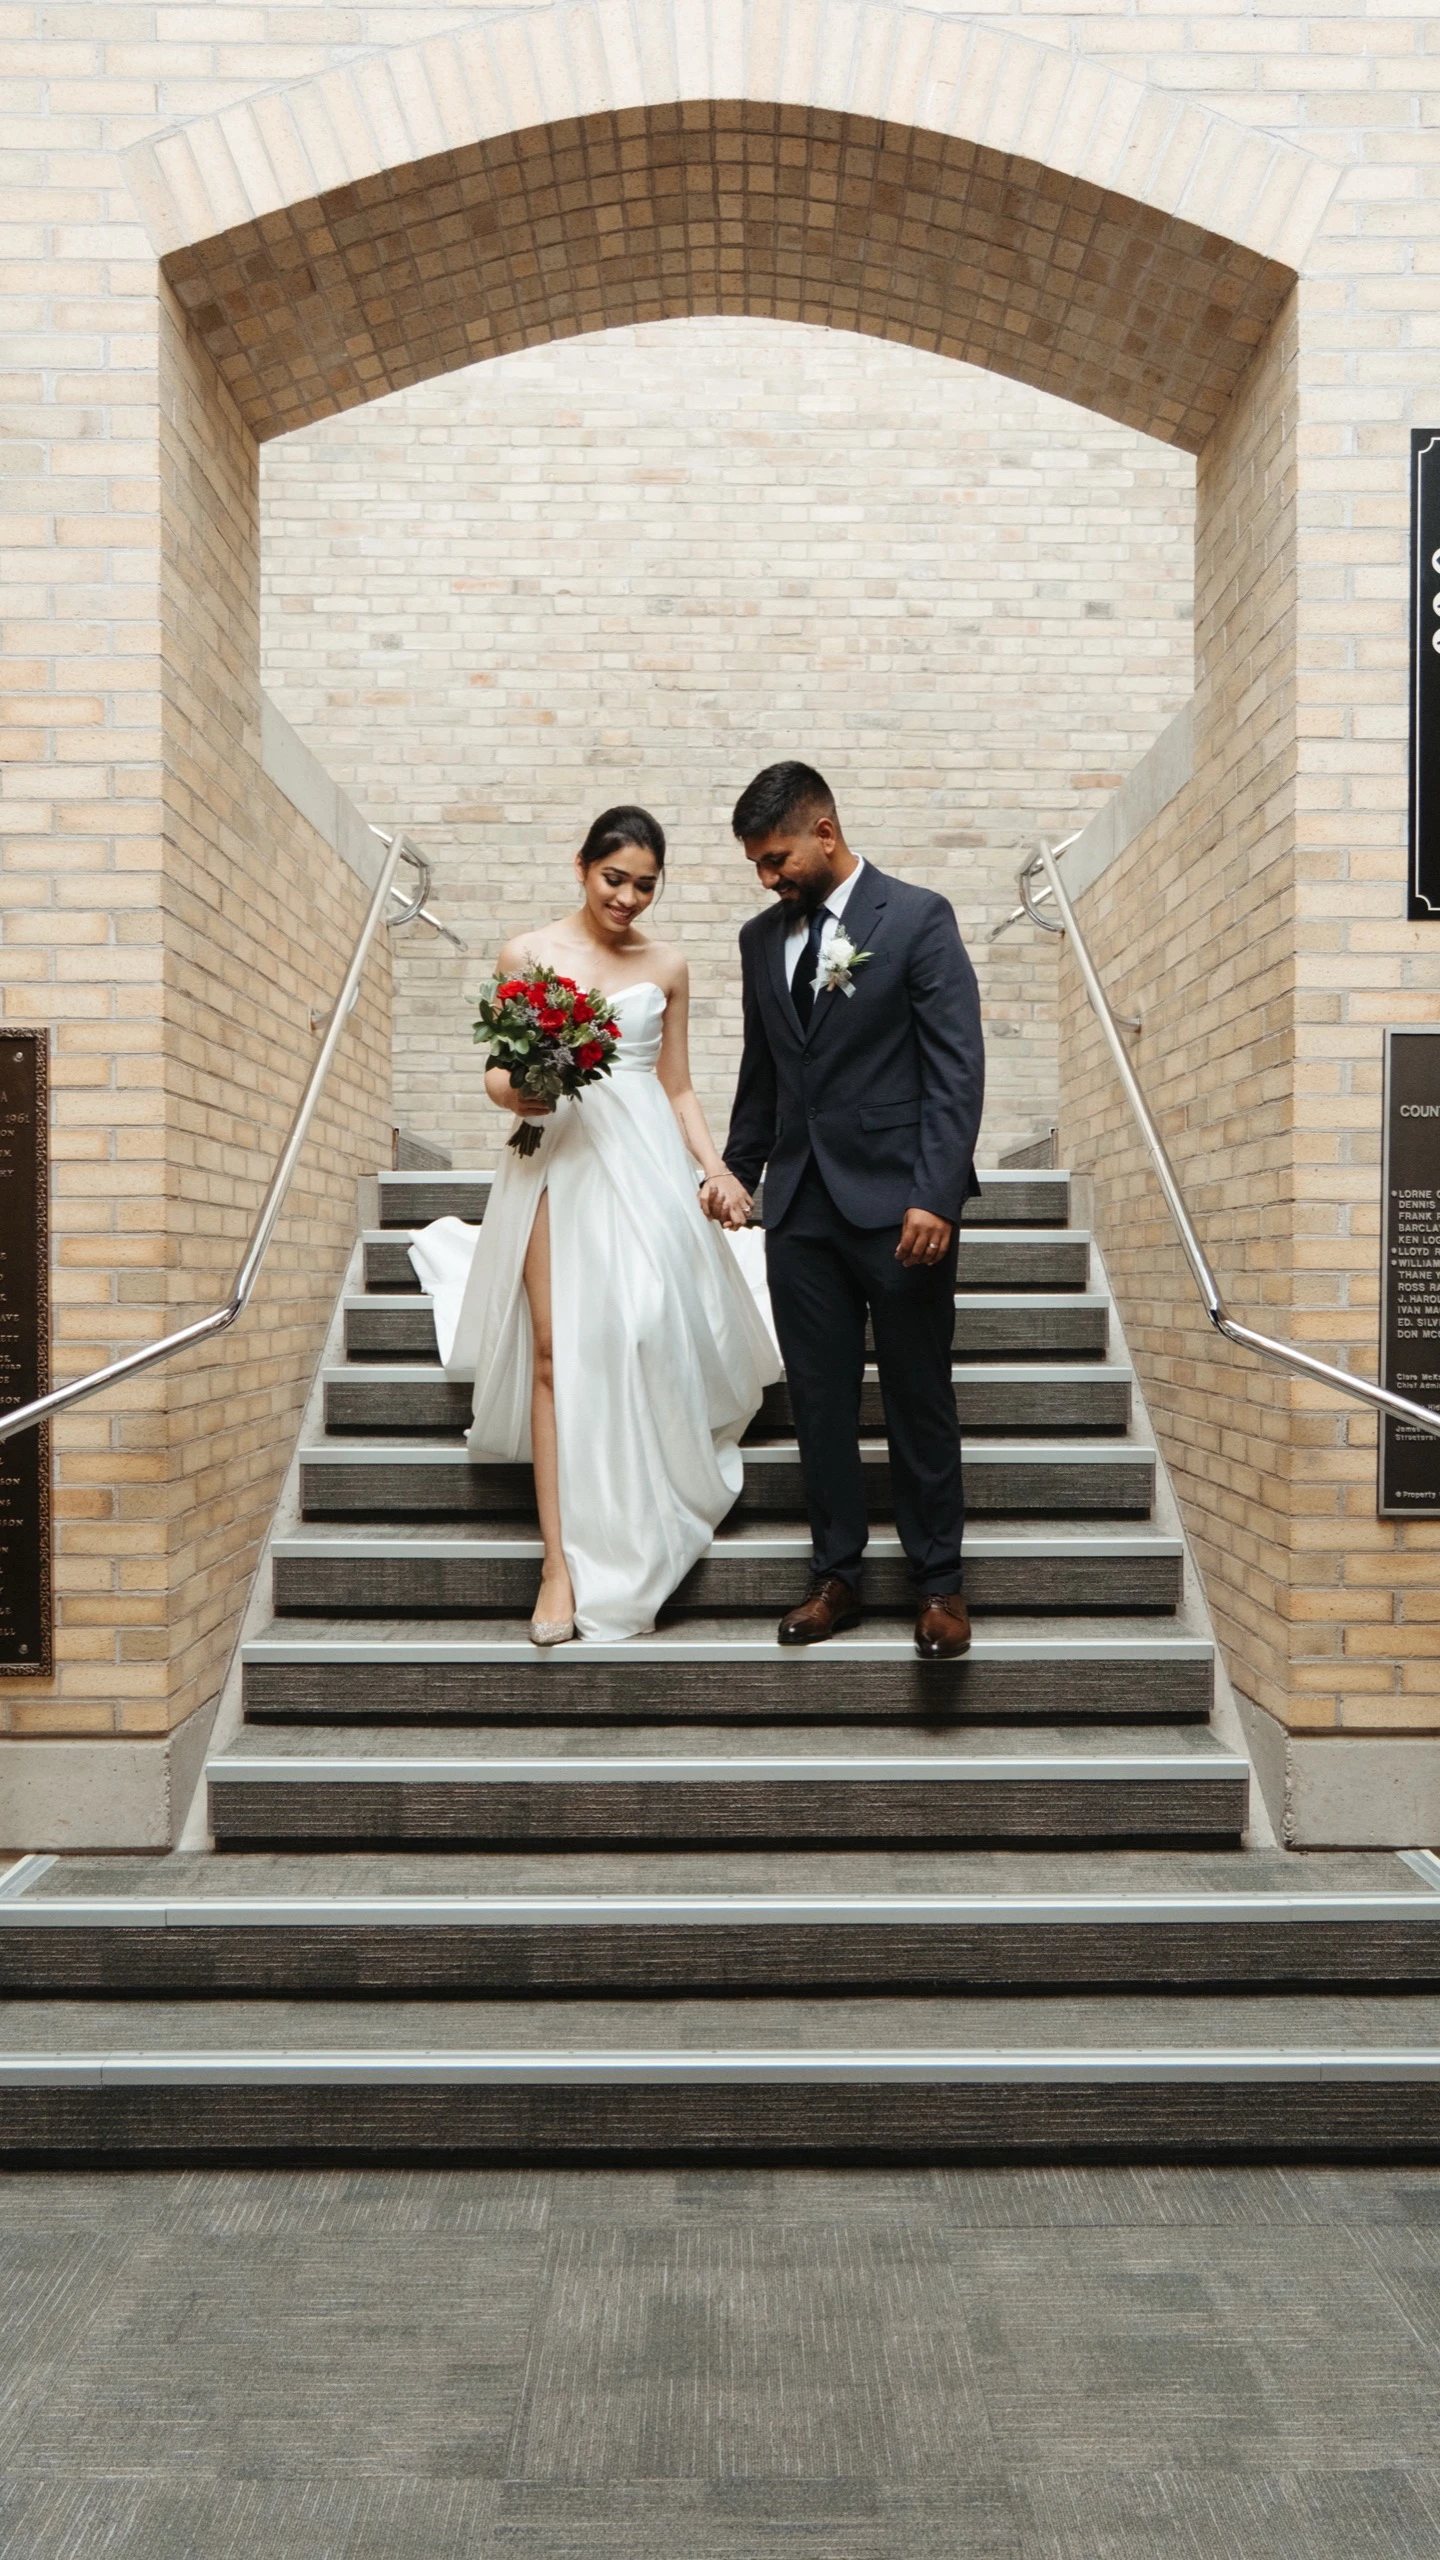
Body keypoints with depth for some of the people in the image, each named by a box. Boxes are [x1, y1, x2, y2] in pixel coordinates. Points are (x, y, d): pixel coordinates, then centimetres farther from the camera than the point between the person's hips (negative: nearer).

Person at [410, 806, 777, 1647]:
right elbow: (499, 1070, 8)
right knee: (556, 1355, -5)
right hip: (557, 1160, -1)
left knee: (643, 1339, -3)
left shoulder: (667, 966, 9)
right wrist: (514, 1092, -16)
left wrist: (716, 1169, -2)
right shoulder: (528, 954, 4)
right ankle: (563, 1563, -2)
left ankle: (633, 1539, 17)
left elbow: (678, 1088, 11)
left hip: (644, 1163, 2)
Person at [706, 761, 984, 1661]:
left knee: (920, 1401, 3)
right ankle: (836, 1576, 19)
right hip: (801, 1207, 5)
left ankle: (940, 1582, 16)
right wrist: (737, 1170, 15)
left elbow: (957, 1068, -10)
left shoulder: (919, 918, -4)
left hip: (899, 1204, -5)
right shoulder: (762, 938, 13)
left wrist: (935, 1197, -17)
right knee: (820, 1402, 8)